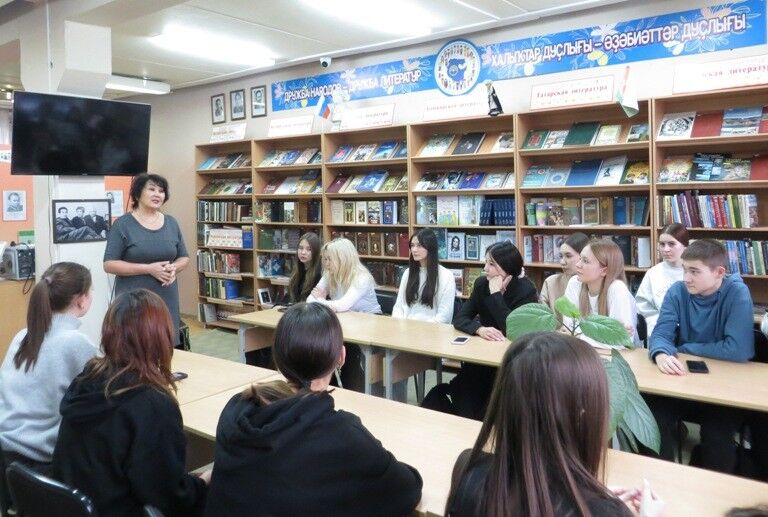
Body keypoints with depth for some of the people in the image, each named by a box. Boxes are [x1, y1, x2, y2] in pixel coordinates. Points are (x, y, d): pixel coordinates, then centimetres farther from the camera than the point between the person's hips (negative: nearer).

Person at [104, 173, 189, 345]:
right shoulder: (123, 224, -4)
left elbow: (184, 258, 15)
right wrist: (149, 269, -17)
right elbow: (109, 264, -8)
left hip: (167, 299, 4)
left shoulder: (171, 223, 8)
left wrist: (173, 268, -8)